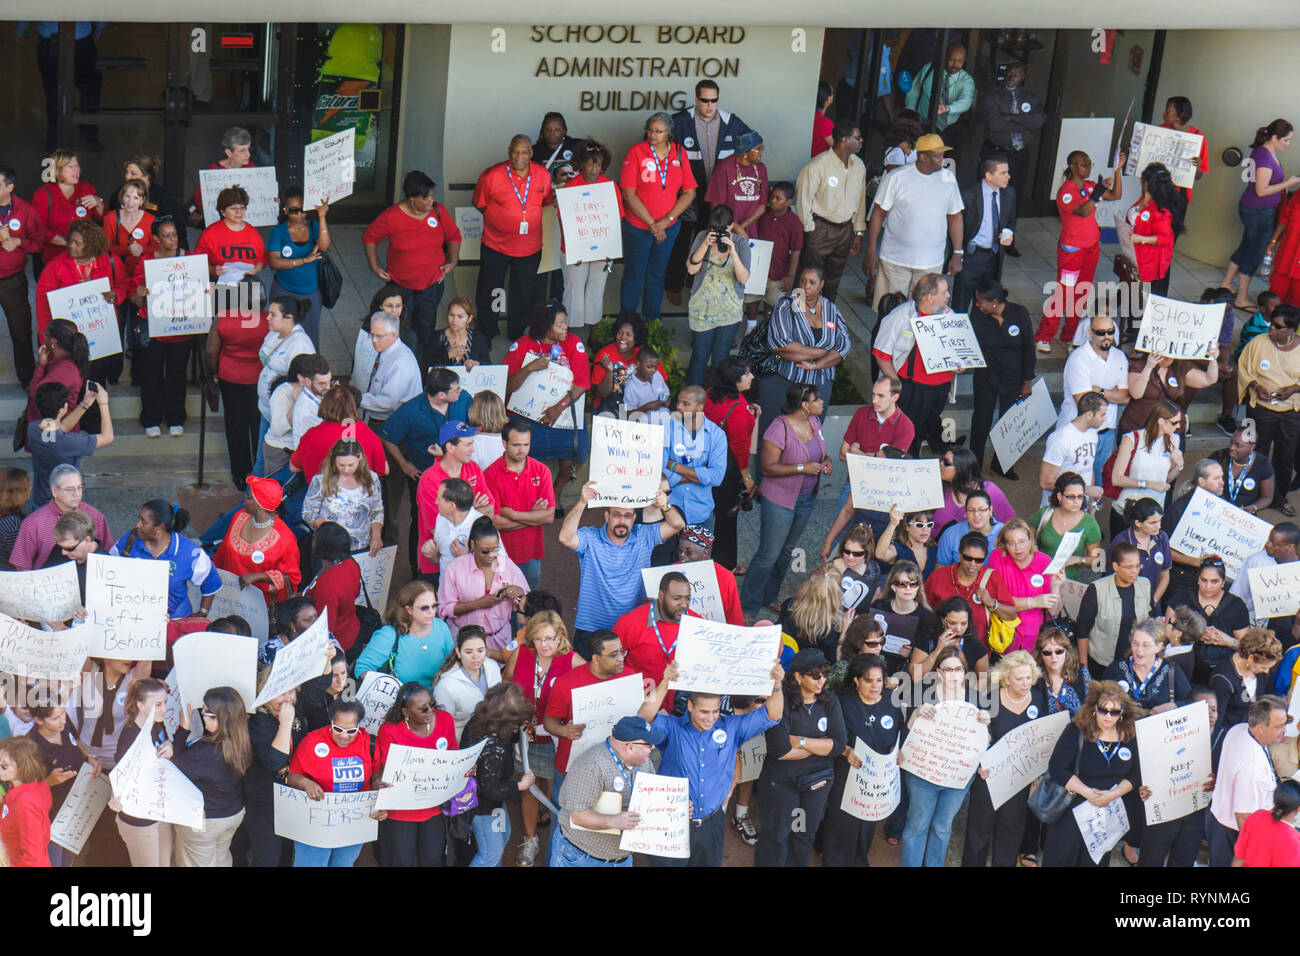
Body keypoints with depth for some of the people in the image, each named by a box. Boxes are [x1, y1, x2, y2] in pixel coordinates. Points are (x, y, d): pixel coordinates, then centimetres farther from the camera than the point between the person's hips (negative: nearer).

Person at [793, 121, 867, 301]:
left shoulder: (858, 166, 3)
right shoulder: (816, 166, -17)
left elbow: (860, 200, 12)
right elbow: (803, 200, -12)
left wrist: (858, 232, 13)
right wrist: (809, 231, -10)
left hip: (846, 229, 6)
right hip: (820, 229, -6)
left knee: (833, 280, 15)